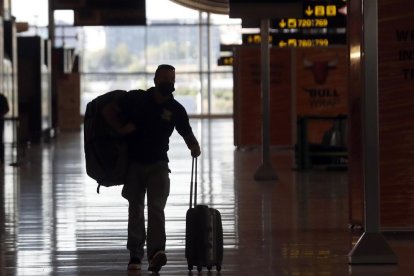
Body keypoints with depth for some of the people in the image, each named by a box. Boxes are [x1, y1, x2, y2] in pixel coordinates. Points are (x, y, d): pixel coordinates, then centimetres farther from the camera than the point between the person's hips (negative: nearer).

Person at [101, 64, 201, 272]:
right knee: (135, 210, 5)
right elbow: (107, 111, -1)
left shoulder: (176, 109, 1)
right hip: (134, 162, 1)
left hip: (158, 164, 0)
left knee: (156, 208, -15)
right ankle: (135, 256, 11)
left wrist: (195, 147, -16)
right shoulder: (136, 99, -2)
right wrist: (120, 129, -16)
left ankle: (156, 252, -28)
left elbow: (187, 134, 6)